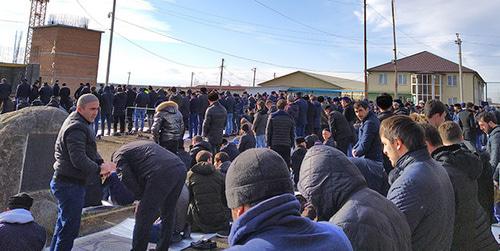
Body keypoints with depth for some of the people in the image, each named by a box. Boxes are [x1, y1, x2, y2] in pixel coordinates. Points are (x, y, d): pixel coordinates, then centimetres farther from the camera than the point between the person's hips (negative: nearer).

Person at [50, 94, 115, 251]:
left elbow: (90, 150, 15)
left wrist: (100, 163, -2)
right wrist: (99, 169, -15)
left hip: (65, 183, 11)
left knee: (63, 223, 24)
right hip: (70, 184, -11)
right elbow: (78, 159, -28)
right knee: (70, 226, 0)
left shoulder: (80, 123, 13)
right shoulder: (76, 128, -22)